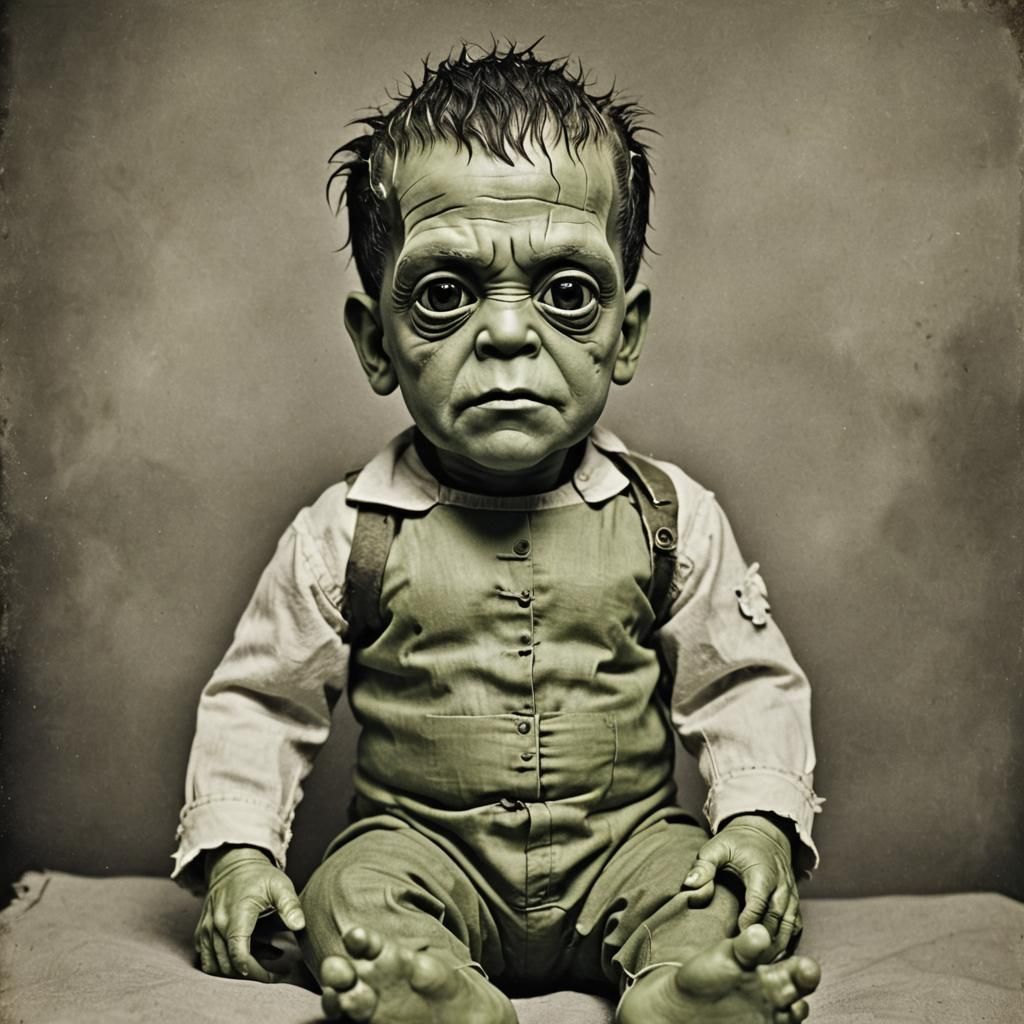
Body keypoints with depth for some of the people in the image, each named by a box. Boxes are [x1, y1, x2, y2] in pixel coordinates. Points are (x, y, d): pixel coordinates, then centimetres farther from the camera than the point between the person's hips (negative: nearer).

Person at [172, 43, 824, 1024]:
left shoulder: (673, 518, -4)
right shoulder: (344, 536, -7)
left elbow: (747, 685, 4)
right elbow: (257, 701, 4)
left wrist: (759, 816, -11)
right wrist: (236, 848, -7)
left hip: (624, 841, 1)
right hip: (423, 843, 0)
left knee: (733, 909, -23)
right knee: (351, 897, -28)